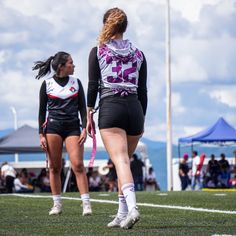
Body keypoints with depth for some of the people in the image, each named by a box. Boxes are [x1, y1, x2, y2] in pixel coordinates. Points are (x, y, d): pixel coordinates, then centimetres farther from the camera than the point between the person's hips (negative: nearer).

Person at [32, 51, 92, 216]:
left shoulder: (76, 83, 10)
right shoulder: (47, 84, 4)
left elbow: (83, 108, 10)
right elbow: (42, 111, 6)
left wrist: (85, 128, -3)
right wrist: (41, 134, 0)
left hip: (73, 127, 1)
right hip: (53, 127, -1)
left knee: (78, 165, -12)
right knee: (55, 167, -1)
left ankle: (86, 204, -15)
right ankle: (57, 204, 7)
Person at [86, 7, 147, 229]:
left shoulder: (97, 51, 4)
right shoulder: (138, 54, 13)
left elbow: (92, 86, -1)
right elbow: (143, 91, 12)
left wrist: (89, 115, 4)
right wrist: (141, 120, 18)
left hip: (110, 107, -4)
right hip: (134, 109, 4)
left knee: (121, 161, -15)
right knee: (125, 161, 16)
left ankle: (132, 208, -35)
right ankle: (122, 214, 16)